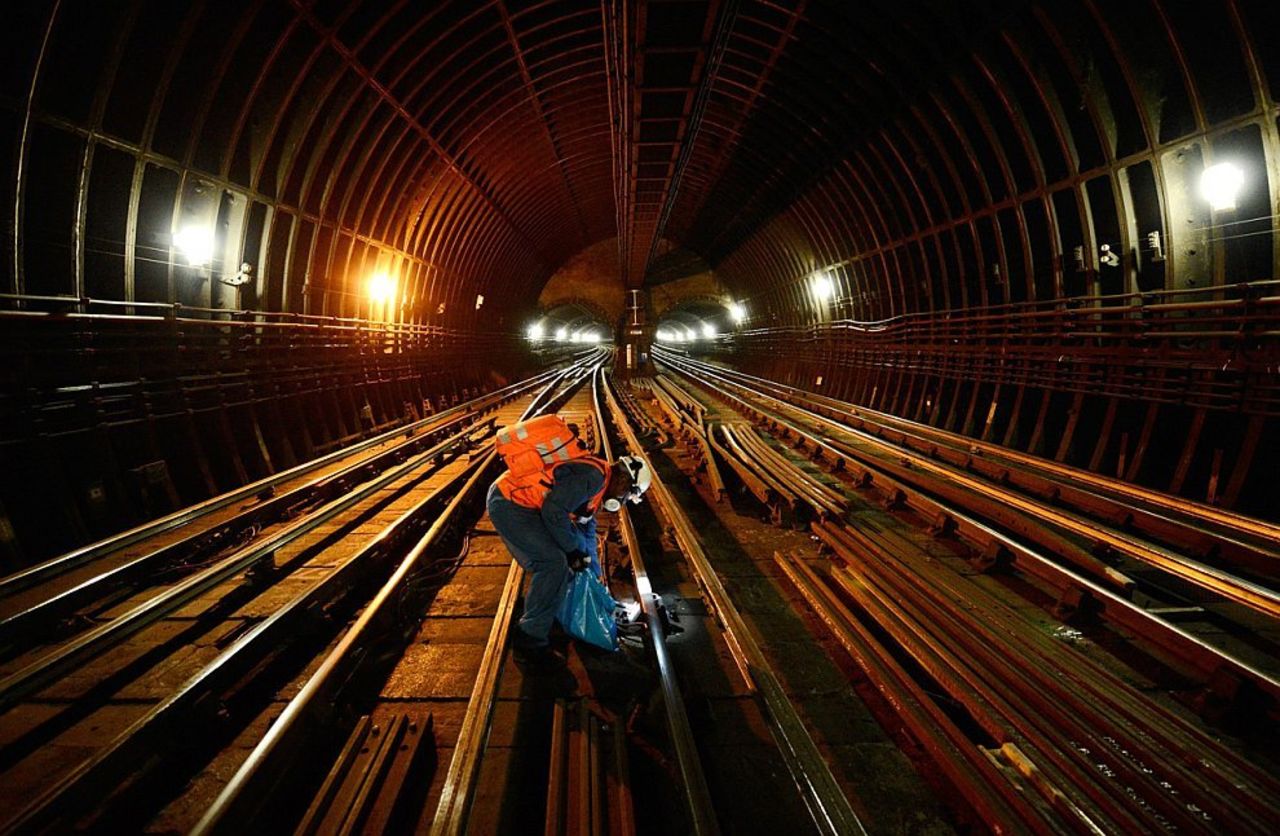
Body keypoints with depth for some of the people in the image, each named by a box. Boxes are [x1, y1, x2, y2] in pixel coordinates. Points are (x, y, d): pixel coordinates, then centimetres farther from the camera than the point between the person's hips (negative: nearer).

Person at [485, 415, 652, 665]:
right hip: (509, 502, -11)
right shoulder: (593, 475, -18)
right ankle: (530, 641, -4)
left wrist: (595, 576, 29)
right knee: (554, 563, -14)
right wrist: (574, 550, -11)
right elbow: (553, 512, -26)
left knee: (556, 562, 20)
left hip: (513, 501, 11)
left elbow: (587, 530, 26)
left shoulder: (595, 485, 15)